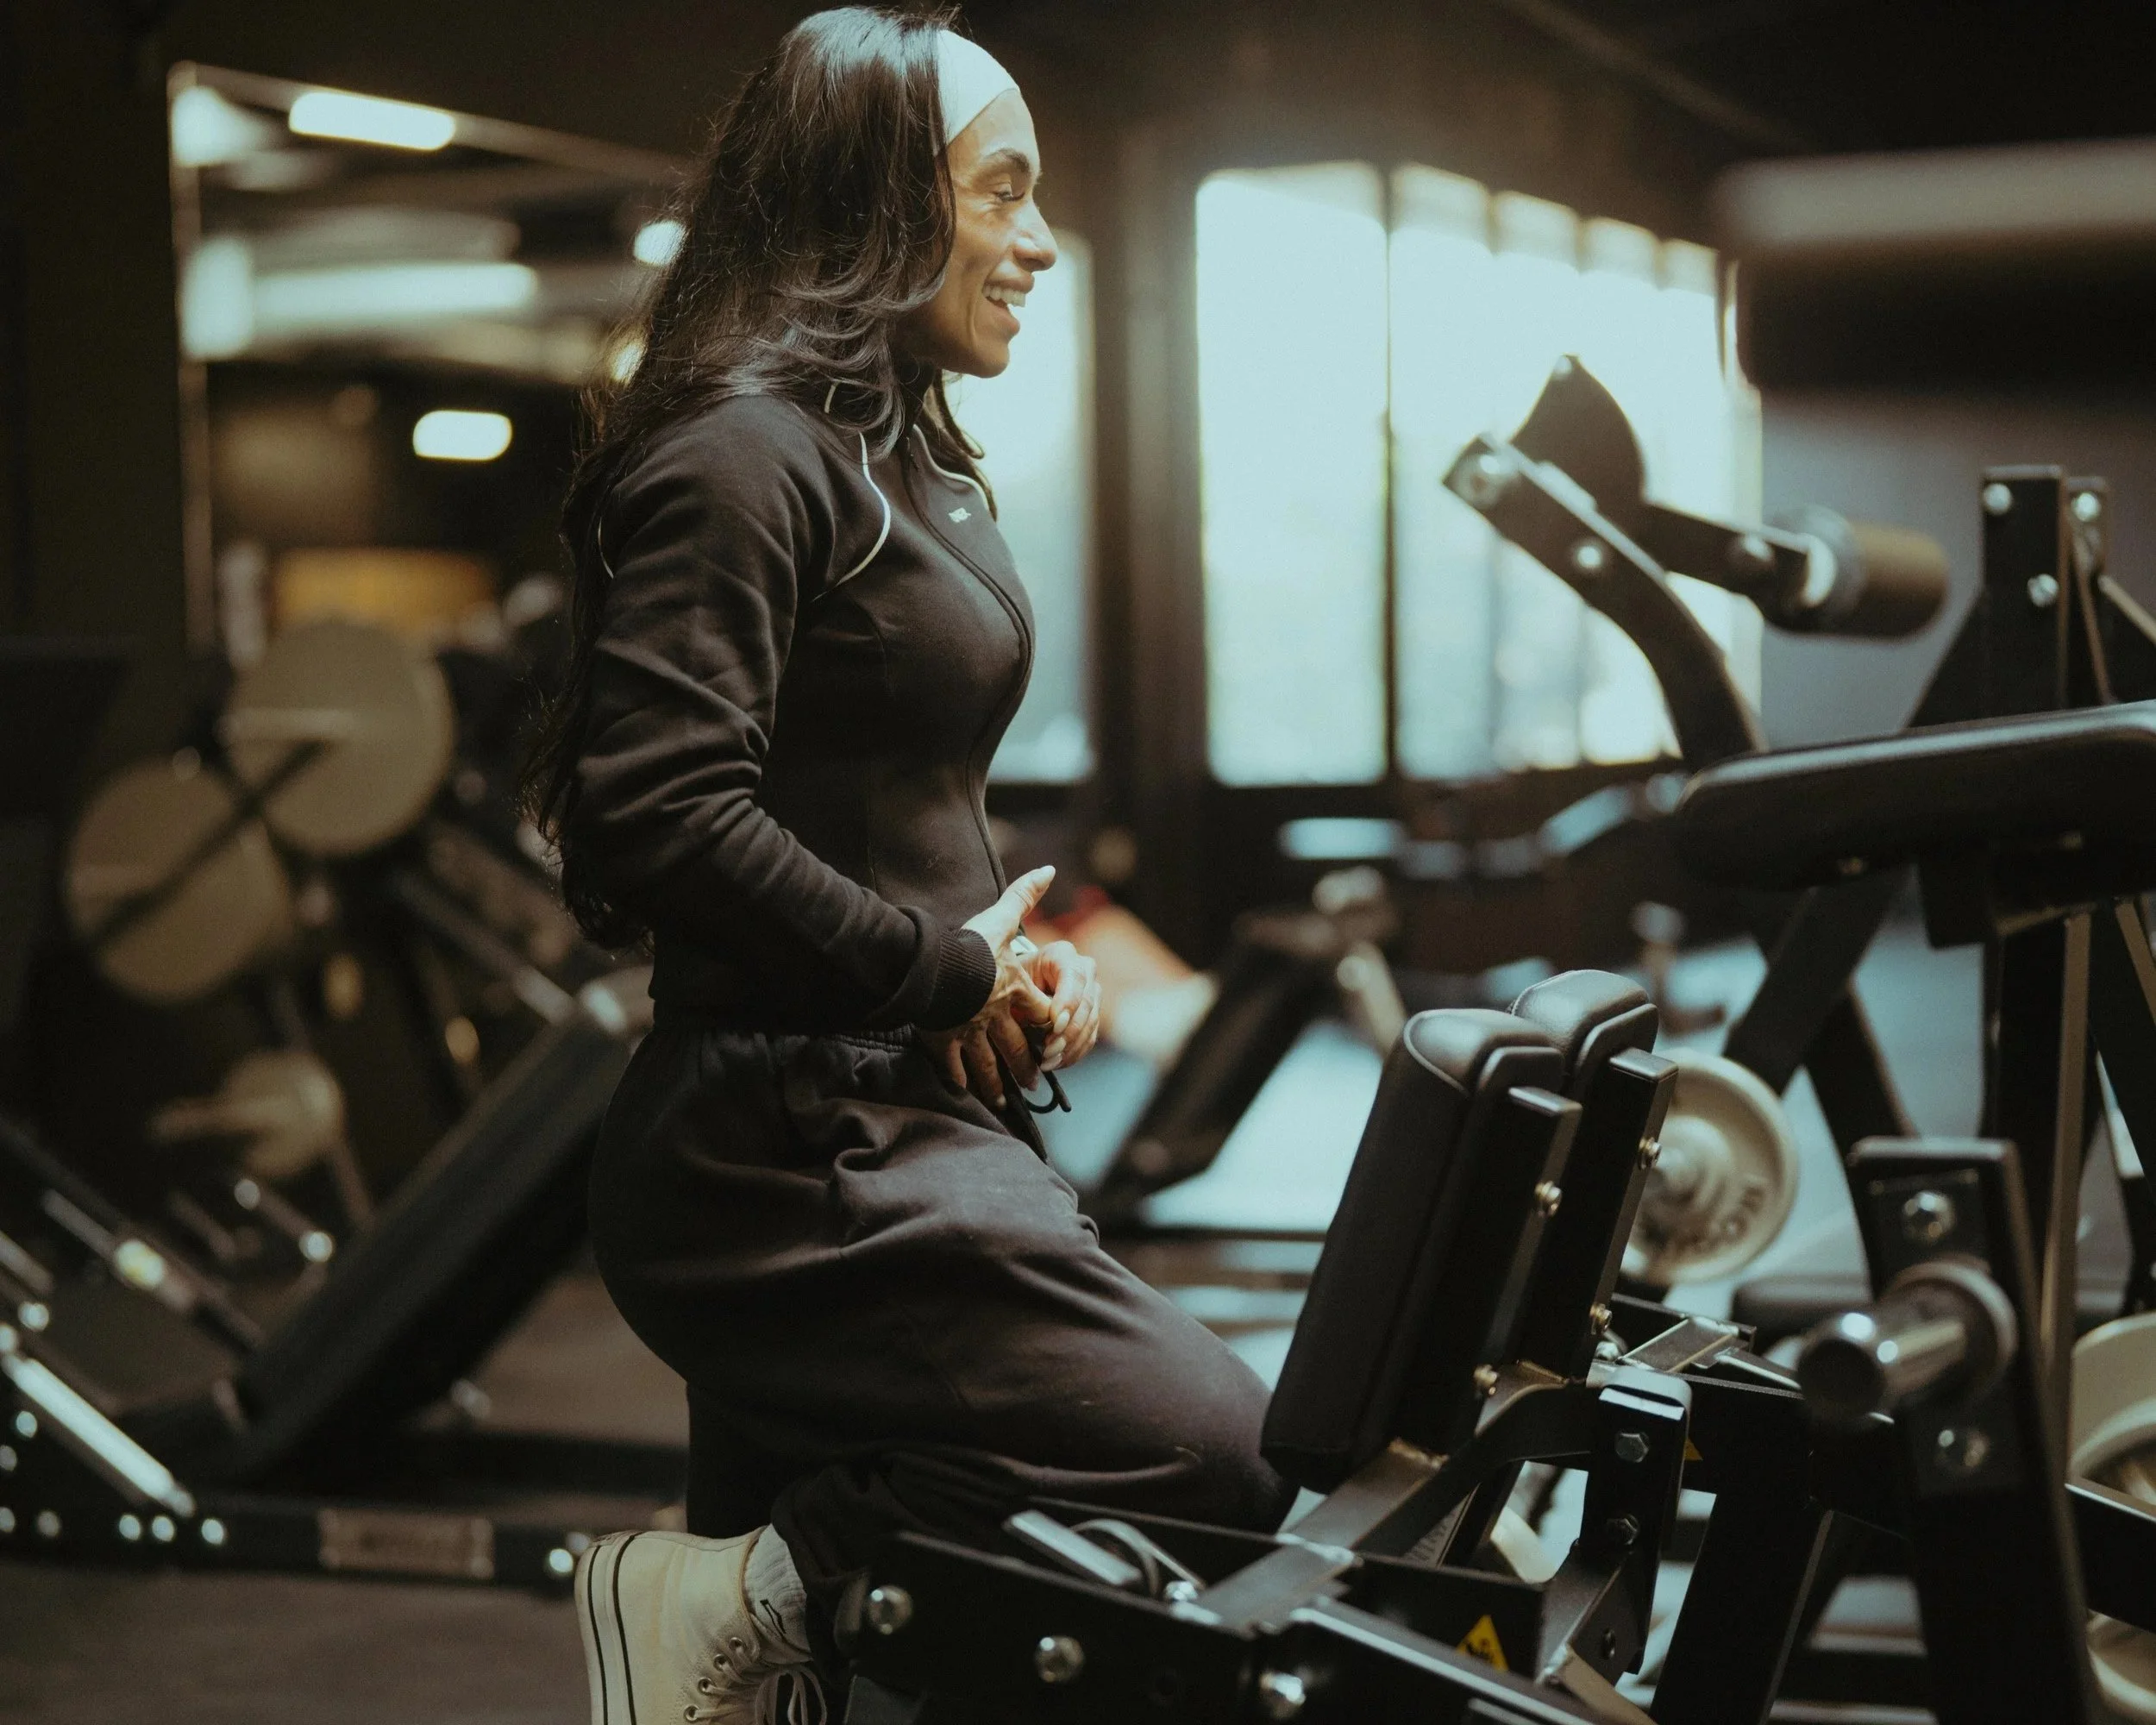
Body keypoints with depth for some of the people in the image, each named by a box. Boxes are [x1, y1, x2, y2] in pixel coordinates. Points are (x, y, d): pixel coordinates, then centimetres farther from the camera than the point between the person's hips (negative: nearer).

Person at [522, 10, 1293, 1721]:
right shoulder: (743, 450, -13)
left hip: (910, 1124, 10)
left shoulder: (910, 457, 19)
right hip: (806, 1159, -10)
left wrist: (1019, 955, 9)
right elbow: (659, 811, -25)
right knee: (1223, 1463, -16)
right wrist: (947, 972, -15)